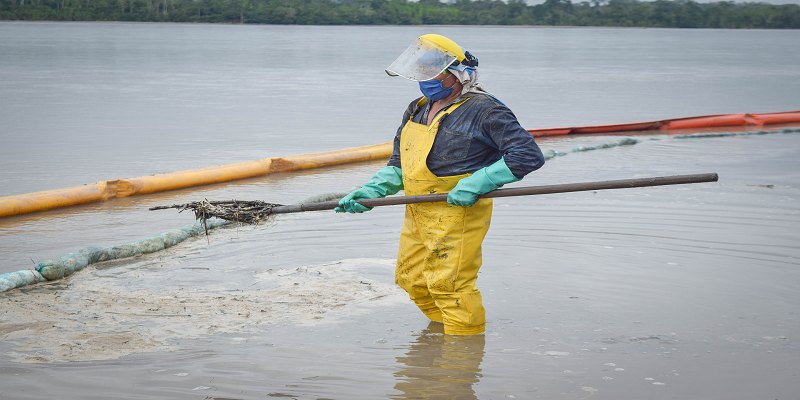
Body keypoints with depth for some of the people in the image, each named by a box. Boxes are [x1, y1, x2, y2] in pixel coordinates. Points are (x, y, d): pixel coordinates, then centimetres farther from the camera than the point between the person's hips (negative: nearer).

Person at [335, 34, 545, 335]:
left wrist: (476, 184, -23)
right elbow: (398, 164, 20)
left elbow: (528, 155, -17)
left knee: (449, 284, -9)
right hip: (417, 213, 9)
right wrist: (371, 192, 2)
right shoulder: (416, 111, 14)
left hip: (458, 212, -9)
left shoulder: (484, 111, -12)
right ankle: (444, 328, 36)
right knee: (411, 279, 17)